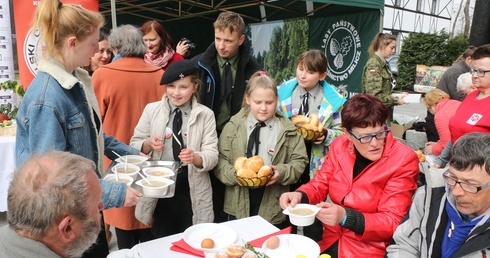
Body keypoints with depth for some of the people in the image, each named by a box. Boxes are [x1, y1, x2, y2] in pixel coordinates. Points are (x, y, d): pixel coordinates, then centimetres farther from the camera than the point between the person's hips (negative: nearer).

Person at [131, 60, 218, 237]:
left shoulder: (205, 115, -3)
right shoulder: (151, 110, 0)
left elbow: (212, 155, -7)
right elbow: (134, 145, 4)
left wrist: (195, 157, -28)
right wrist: (148, 144, -18)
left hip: (191, 191, 0)